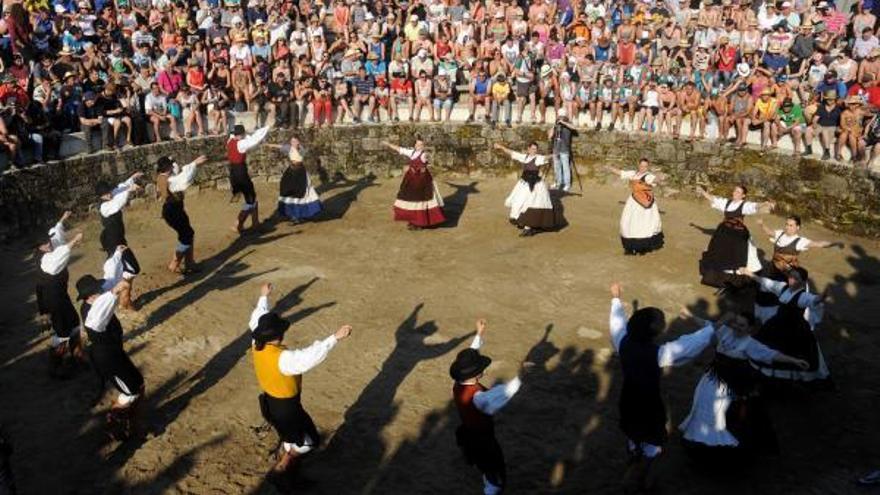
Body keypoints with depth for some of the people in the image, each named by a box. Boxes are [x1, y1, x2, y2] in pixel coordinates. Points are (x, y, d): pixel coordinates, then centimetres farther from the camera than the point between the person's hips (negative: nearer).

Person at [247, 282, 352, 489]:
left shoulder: (257, 346, -12)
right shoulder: (283, 358, -37)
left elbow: (257, 320, 5)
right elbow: (310, 356, -52)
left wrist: (264, 297, 17)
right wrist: (335, 338, -57)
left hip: (268, 401, 8)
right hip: (285, 406, -8)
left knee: (291, 436, 30)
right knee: (308, 441, 13)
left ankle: (284, 463, 48)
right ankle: (279, 471, 16)